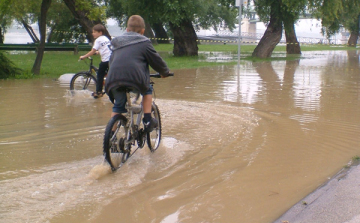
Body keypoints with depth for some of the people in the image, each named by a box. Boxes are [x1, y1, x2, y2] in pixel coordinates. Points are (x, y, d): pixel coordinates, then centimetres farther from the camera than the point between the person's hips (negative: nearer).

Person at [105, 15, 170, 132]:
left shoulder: (116, 42, 27)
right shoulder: (144, 42, 12)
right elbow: (157, 60, 17)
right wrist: (164, 72, 35)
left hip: (113, 81, 4)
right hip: (135, 78, -4)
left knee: (118, 106, 22)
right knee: (147, 90, 26)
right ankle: (148, 121, 18)